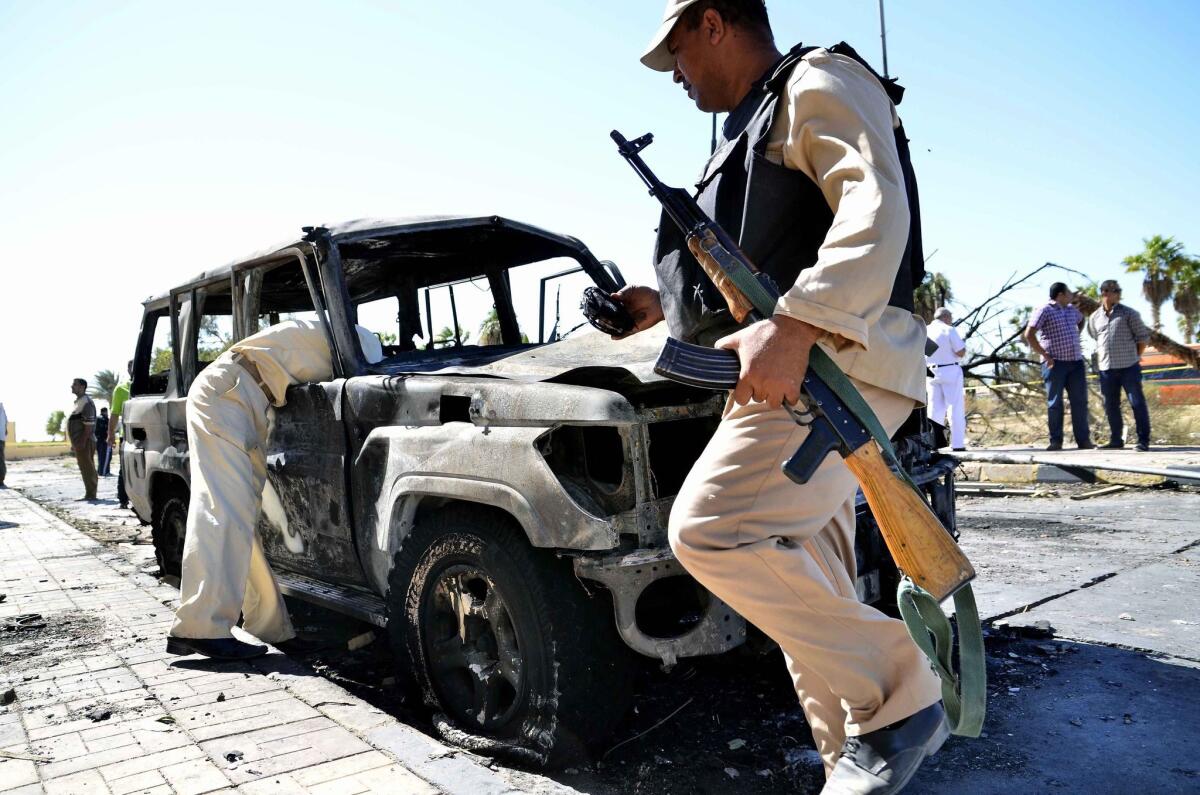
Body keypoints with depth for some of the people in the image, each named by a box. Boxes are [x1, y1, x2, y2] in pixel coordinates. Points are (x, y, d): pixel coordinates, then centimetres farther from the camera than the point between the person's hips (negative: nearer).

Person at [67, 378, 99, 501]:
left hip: (84, 441, -10)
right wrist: (74, 443, 22)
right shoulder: (78, 402, 19)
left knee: (87, 468, -8)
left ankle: (90, 494, -7)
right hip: (79, 441, 10)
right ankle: (89, 494, 15)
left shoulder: (86, 402, -13)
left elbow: (89, 424, -21)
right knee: (86, 468, 11)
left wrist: (82, 441, -25)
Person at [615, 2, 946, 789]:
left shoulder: (818, 81, 1)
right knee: (807, 596, 7)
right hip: (792, 370, 10)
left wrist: (796, 324, -32)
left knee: (712, 529, -23)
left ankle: (900, 699, -10)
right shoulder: (754, 128, 29)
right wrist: (663, 303, 29)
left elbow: (875, 207, -18)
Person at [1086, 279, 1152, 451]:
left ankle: (1143, 441, 0)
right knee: (1111, 406, 9)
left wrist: (1135, 357, 2)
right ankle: (1116, 440, 19)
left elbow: (1143, 336, 3)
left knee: (1137, 403, -4)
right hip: (1106, 368, 4)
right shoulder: (1094, 318, 11)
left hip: (1128, 367, -4)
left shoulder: (1129, 314, 0)